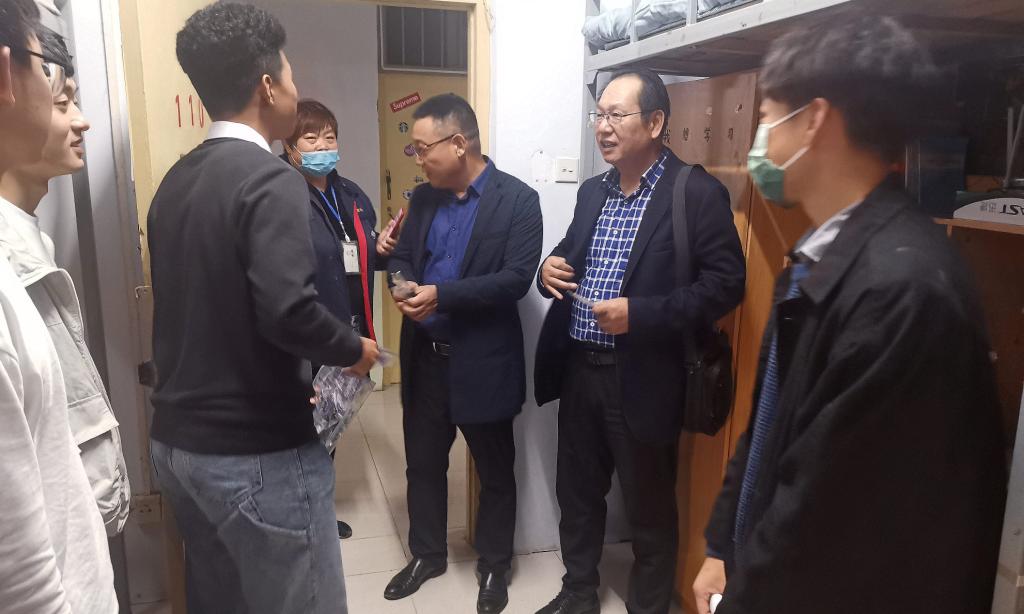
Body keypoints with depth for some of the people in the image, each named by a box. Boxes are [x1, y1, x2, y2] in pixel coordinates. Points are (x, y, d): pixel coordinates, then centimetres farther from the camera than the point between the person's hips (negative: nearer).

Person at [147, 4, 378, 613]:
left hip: (178, 440, 8)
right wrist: (354, 348, -8)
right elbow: (287, 309, -27)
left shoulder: (175, 181, 8)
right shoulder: (270, 179, -17)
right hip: (258, 453, -8)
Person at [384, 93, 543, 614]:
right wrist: (404, 285, -13)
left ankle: (494, 567, 33)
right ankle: (427, 554, 40)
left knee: (495, 471, 12)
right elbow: (402, 256, 11)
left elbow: (517, 278, -19)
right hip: (424, 357, 5)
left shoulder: (518, 200, -11)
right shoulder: (423, 198, 6)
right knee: (423, 464, 18)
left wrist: (442, 294, -26)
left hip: (483, 362, -5)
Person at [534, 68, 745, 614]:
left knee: (649, 508, 11)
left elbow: (726, 283, -15)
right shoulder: (592, 191, 10)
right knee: (576, 492, 19)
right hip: (579, 369, 7)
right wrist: (551, 268, -3)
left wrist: (640, 314, -23)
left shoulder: (697, 192, -11)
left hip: (642, 379, -6)